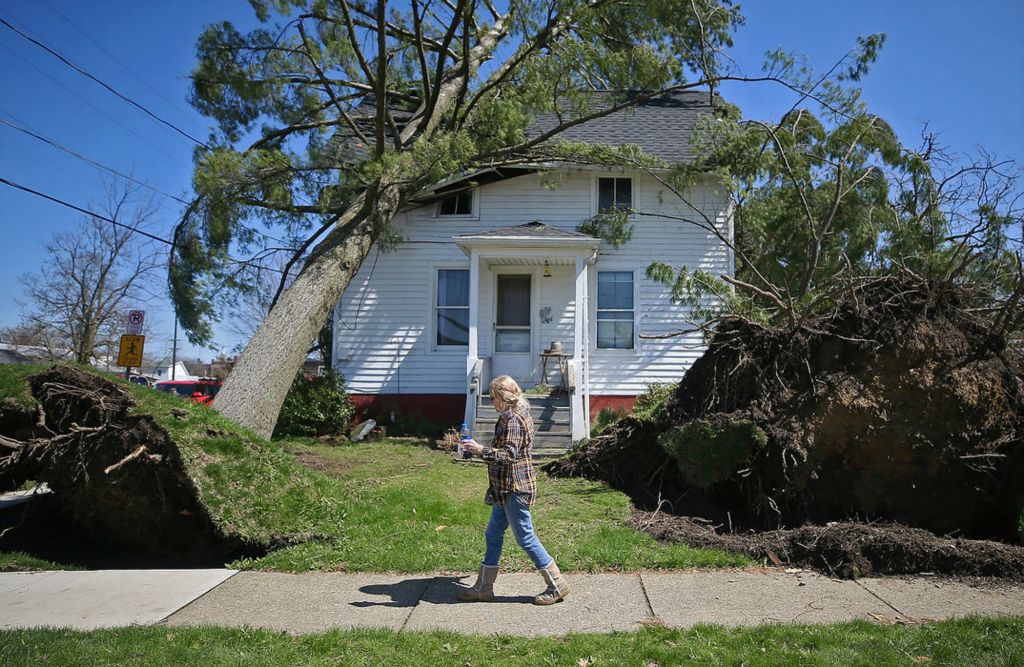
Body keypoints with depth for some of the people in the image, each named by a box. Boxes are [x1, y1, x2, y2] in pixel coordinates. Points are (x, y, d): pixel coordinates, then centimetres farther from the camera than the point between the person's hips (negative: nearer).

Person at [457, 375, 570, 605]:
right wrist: (481, 449, 20)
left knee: (525, 537, -2)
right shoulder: (513, 416, 14)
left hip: (515, 489, -11)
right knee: (493, 535, 13)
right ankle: (483, 588, 22)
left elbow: (509, 454, -27)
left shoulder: (513, 420, -19)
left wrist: (481, 450, -28)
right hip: (506, 490, 11)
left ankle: (557, 585, 9)